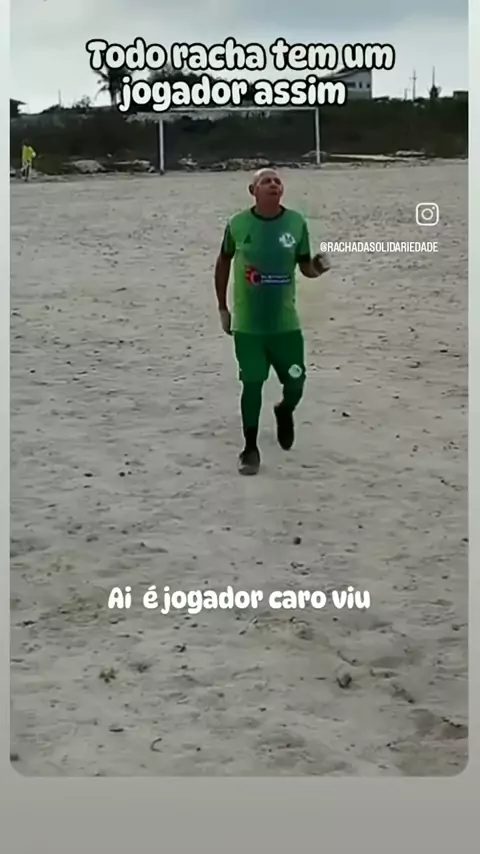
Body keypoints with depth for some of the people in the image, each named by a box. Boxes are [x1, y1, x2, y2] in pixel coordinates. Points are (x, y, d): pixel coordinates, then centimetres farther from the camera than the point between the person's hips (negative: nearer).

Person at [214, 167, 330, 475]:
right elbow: (224, 261, 9)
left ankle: (285, 412, 43)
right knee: (252, 384, 0)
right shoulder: (238, 224, -6)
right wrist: (222, 307, 9)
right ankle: (250, 449, 16)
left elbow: (305, 266, 4)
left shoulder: (296, 222, -5)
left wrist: (318, 267, -21)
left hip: (285, 322, 1)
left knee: (295, 382, 6)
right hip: (248, 324, -1)